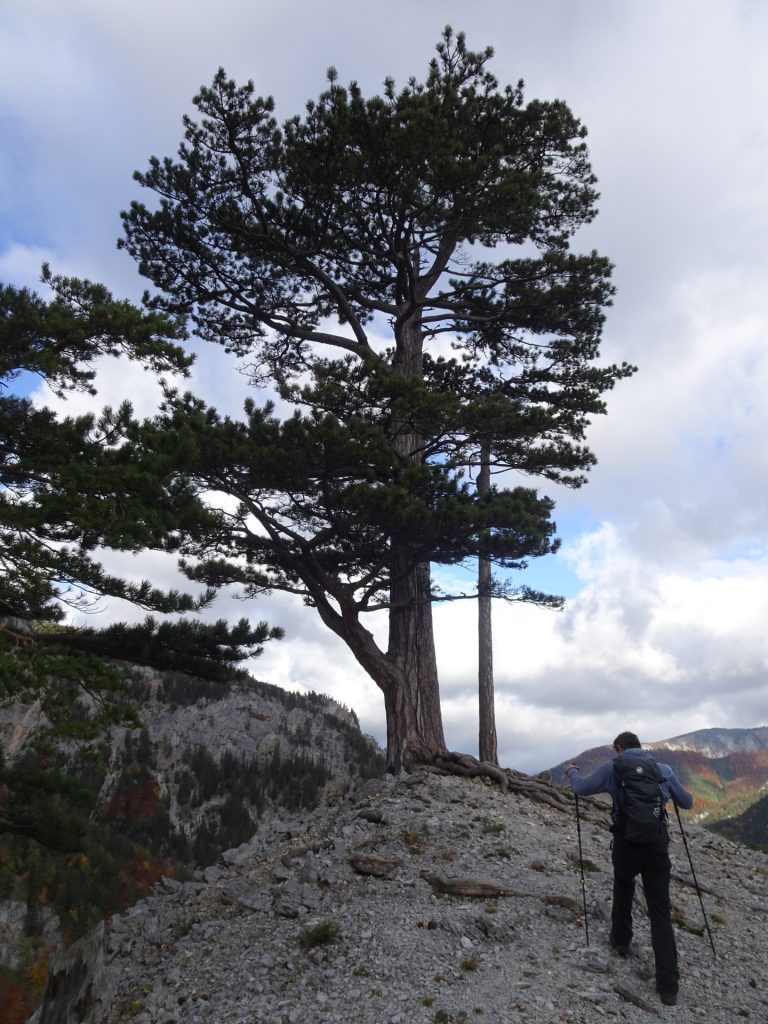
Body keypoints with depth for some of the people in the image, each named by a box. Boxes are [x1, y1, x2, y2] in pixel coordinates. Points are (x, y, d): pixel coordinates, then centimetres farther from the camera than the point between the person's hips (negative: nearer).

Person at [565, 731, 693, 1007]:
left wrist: (572, 771, 24)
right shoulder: (664, 769, 7)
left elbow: (582, 788, 4)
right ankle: (668, 985, 5)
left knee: (623, 889, 29)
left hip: (626, 842, -1)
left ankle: (621, 940, 39)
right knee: (660, 912, 7)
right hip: (658, 842, 1)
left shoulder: (613, 767, 0)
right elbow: (687, 802, 18)